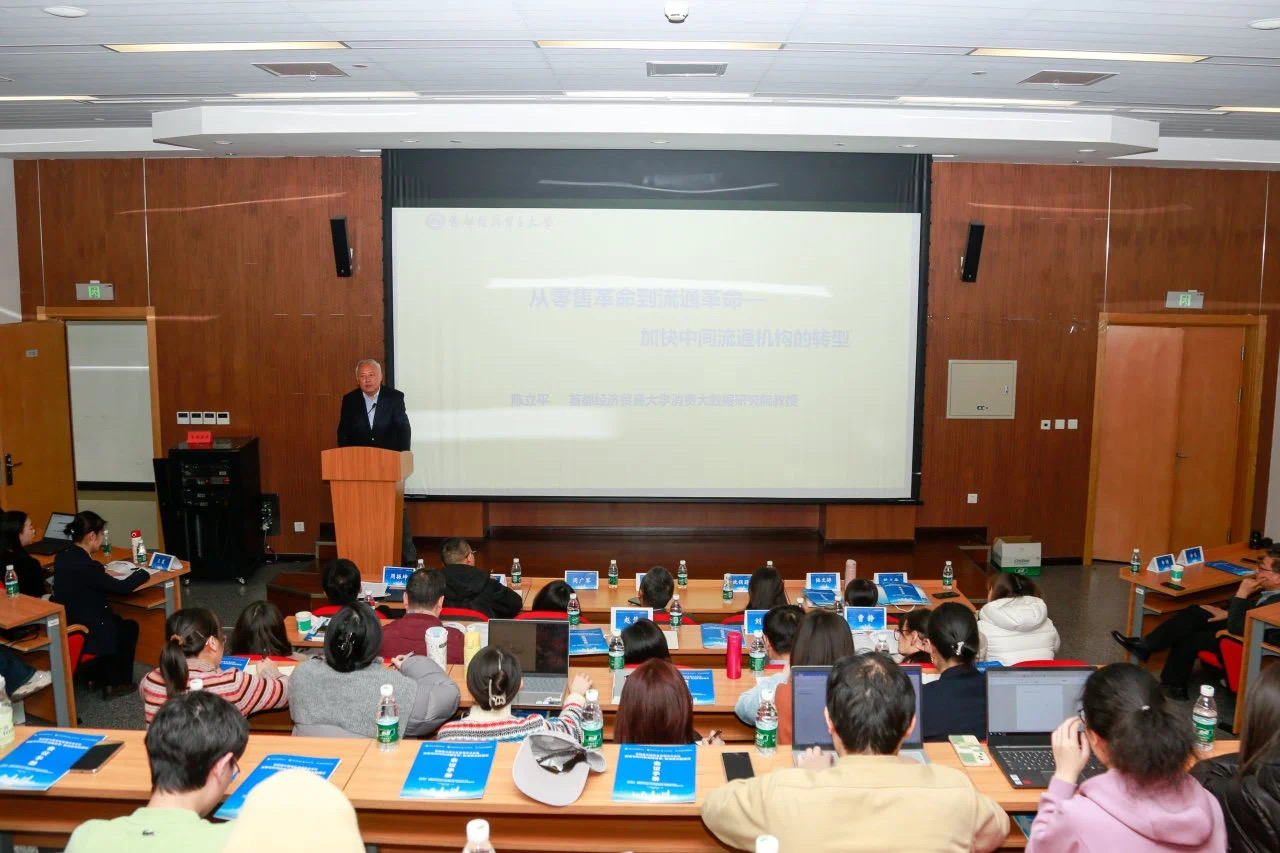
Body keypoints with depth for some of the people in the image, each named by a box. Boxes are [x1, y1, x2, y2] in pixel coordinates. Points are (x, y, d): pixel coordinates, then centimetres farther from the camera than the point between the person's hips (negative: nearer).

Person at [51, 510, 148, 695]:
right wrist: (142, 573, -1)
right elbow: (122, 587, -17)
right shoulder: (87, 565, -28)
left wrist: (100, 572, 7)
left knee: (115, 620, 31)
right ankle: (117, 683, 24)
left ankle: (97, 674, 37)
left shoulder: (61, 558, -1)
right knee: (130, 626, 18)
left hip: (63, 631, 8)